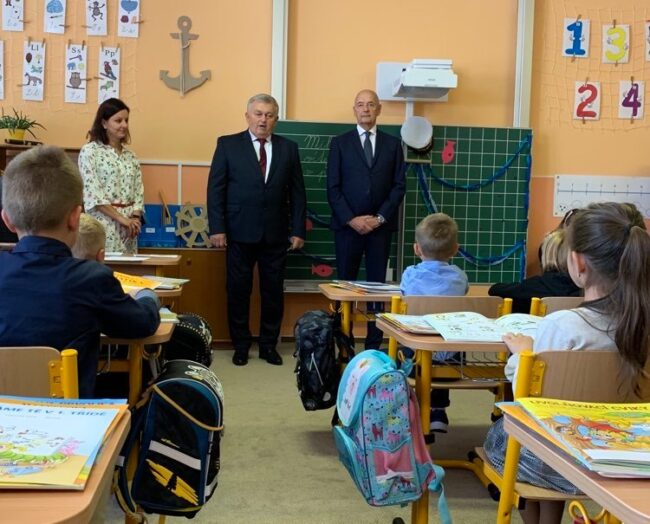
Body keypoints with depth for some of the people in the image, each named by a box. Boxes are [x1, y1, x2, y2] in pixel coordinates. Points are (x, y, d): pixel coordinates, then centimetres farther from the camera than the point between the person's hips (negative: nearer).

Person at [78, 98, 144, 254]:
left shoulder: (130, 156, 14)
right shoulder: (90, 151, -3)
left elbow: (138, 191, 11)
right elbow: (92, 193, -11)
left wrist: (135, 218, -7)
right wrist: (121, 218, -16)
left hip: (129, 226, 5)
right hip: (103, 224, -5)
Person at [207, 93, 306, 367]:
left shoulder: (288, 148, 8)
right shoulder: (228, 144, 2)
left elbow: (297, 192, 7)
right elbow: (215, 188, -1)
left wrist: (298, 230, 2)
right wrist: (217, 228, -8)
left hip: (276, 234, 2)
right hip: (239, 232, -1)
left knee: (273, 292, 8)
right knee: (238, 291, 6)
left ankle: (268, 344, 22)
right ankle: (240, 345, 20)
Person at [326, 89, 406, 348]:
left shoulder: (392, 144, 9)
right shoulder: (340, 143, 5)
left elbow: (399, 186, 4)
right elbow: (333, 187, 0)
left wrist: (380, 218, -7)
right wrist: (351, 219, -10)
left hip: (380, 226, 1)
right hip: (347, 226, -1)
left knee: (377, 285, 3)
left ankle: (374, 344, 8)